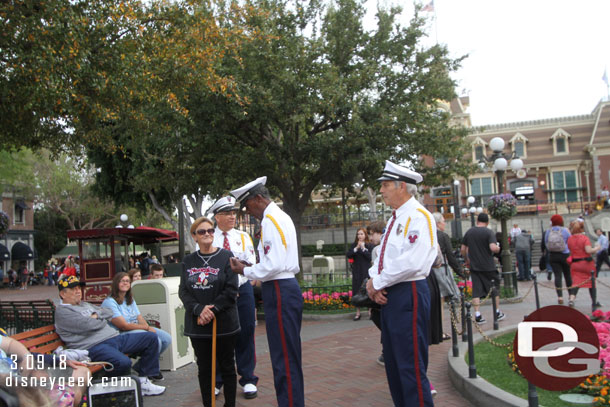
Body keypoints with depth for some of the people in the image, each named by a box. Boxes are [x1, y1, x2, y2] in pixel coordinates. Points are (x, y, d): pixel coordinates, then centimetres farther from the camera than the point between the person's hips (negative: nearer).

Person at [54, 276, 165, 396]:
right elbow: (87, 325, -16)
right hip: (94, 346, -10)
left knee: (151, 337, 2)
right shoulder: (62, 311, -2)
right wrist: (102, 320, 2)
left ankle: (143, 380, -2)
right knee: (123, 362, -38)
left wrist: (97, 315, 2)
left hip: (114, 337, 10)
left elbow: (109, 313, 23)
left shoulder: (85, 304, 27)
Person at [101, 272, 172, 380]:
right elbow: (124, 326, -17)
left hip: (138, 329, 9)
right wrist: (147, 328, -14)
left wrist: (148, 327, -11)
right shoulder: (109, 302, -11)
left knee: (167, 338, -5)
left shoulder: (130, 299, 19)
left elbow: (140, 318, 12)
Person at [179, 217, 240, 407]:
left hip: (224, 322, -3)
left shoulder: (226, 256, -4)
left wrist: (212, 309, -16)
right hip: (197, 325, 3)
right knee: (204, 369, 10)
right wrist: (199, 309, -15)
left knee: (227, 367, 8)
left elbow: (231, 290, -9)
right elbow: (183, 291, 2)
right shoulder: (188, 261, 8)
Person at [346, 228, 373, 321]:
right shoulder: (354, 245, 7)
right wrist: (356, 248, -15)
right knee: (357, 292, 4)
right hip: (356, 272, 2)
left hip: (366, 271, -2)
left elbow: (371, 257, -11)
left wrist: (363, 248, -15)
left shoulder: (369, 246, 0)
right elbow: (348, 255, -4)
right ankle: (358, 313, 13)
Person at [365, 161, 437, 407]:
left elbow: (412, 262, -24)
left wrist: (377, 282, -14)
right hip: (388, 295, 10)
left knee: (411, 365, -4)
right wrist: (373, 282, 0)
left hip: (409, 295, -10)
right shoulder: (394, 219, 17)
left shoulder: (419, 217, -13)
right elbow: (382, 258, 19)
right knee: (393, 362, 16)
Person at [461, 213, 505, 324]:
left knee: (476, 291, 3)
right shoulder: (489, 232, -9)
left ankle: (478, 315, 0)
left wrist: (467, 260, 23)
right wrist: (498, 248, -1)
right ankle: (497, 313, 23)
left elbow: (463, 250, 8)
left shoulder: (469, 232, 5)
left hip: (474, 266, 3)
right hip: (488, 266, -3)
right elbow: (493, 248, -22)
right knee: (495, 289, 14)